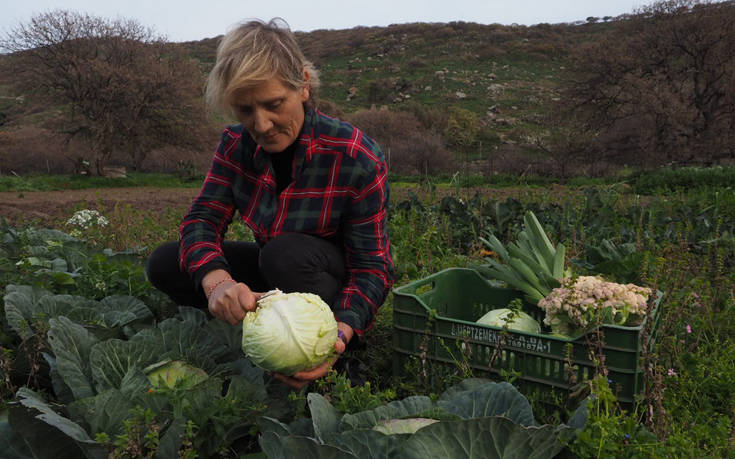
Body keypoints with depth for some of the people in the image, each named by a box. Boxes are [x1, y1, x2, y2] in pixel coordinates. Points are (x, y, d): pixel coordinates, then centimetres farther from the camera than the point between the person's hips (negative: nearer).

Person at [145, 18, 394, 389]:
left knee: (287, 252, -37)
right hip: (271, 276, 5)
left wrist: (341, 333, -43)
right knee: (164, 264, -8)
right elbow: (202, 219, -15)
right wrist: (217, 281, -39)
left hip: (336, 284, -4)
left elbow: (373, 267, -24)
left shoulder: (358, 159, -26)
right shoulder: (236, 144, -10)